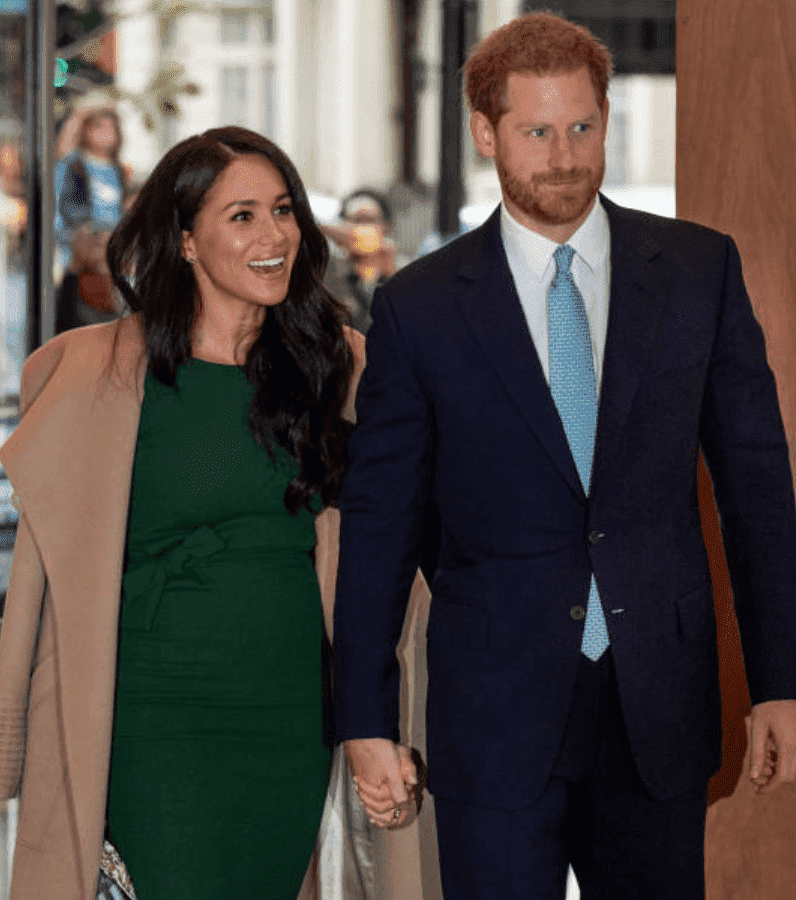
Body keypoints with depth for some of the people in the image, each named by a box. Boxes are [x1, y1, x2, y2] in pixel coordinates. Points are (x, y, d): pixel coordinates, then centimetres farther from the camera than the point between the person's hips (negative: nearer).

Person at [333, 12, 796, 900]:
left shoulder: (700, 269, 3)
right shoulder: (419, 307, 0)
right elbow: (377, 521, 3)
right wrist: (366, 720, 1)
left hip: (661, 700, 2)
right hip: (496, 712, -1)